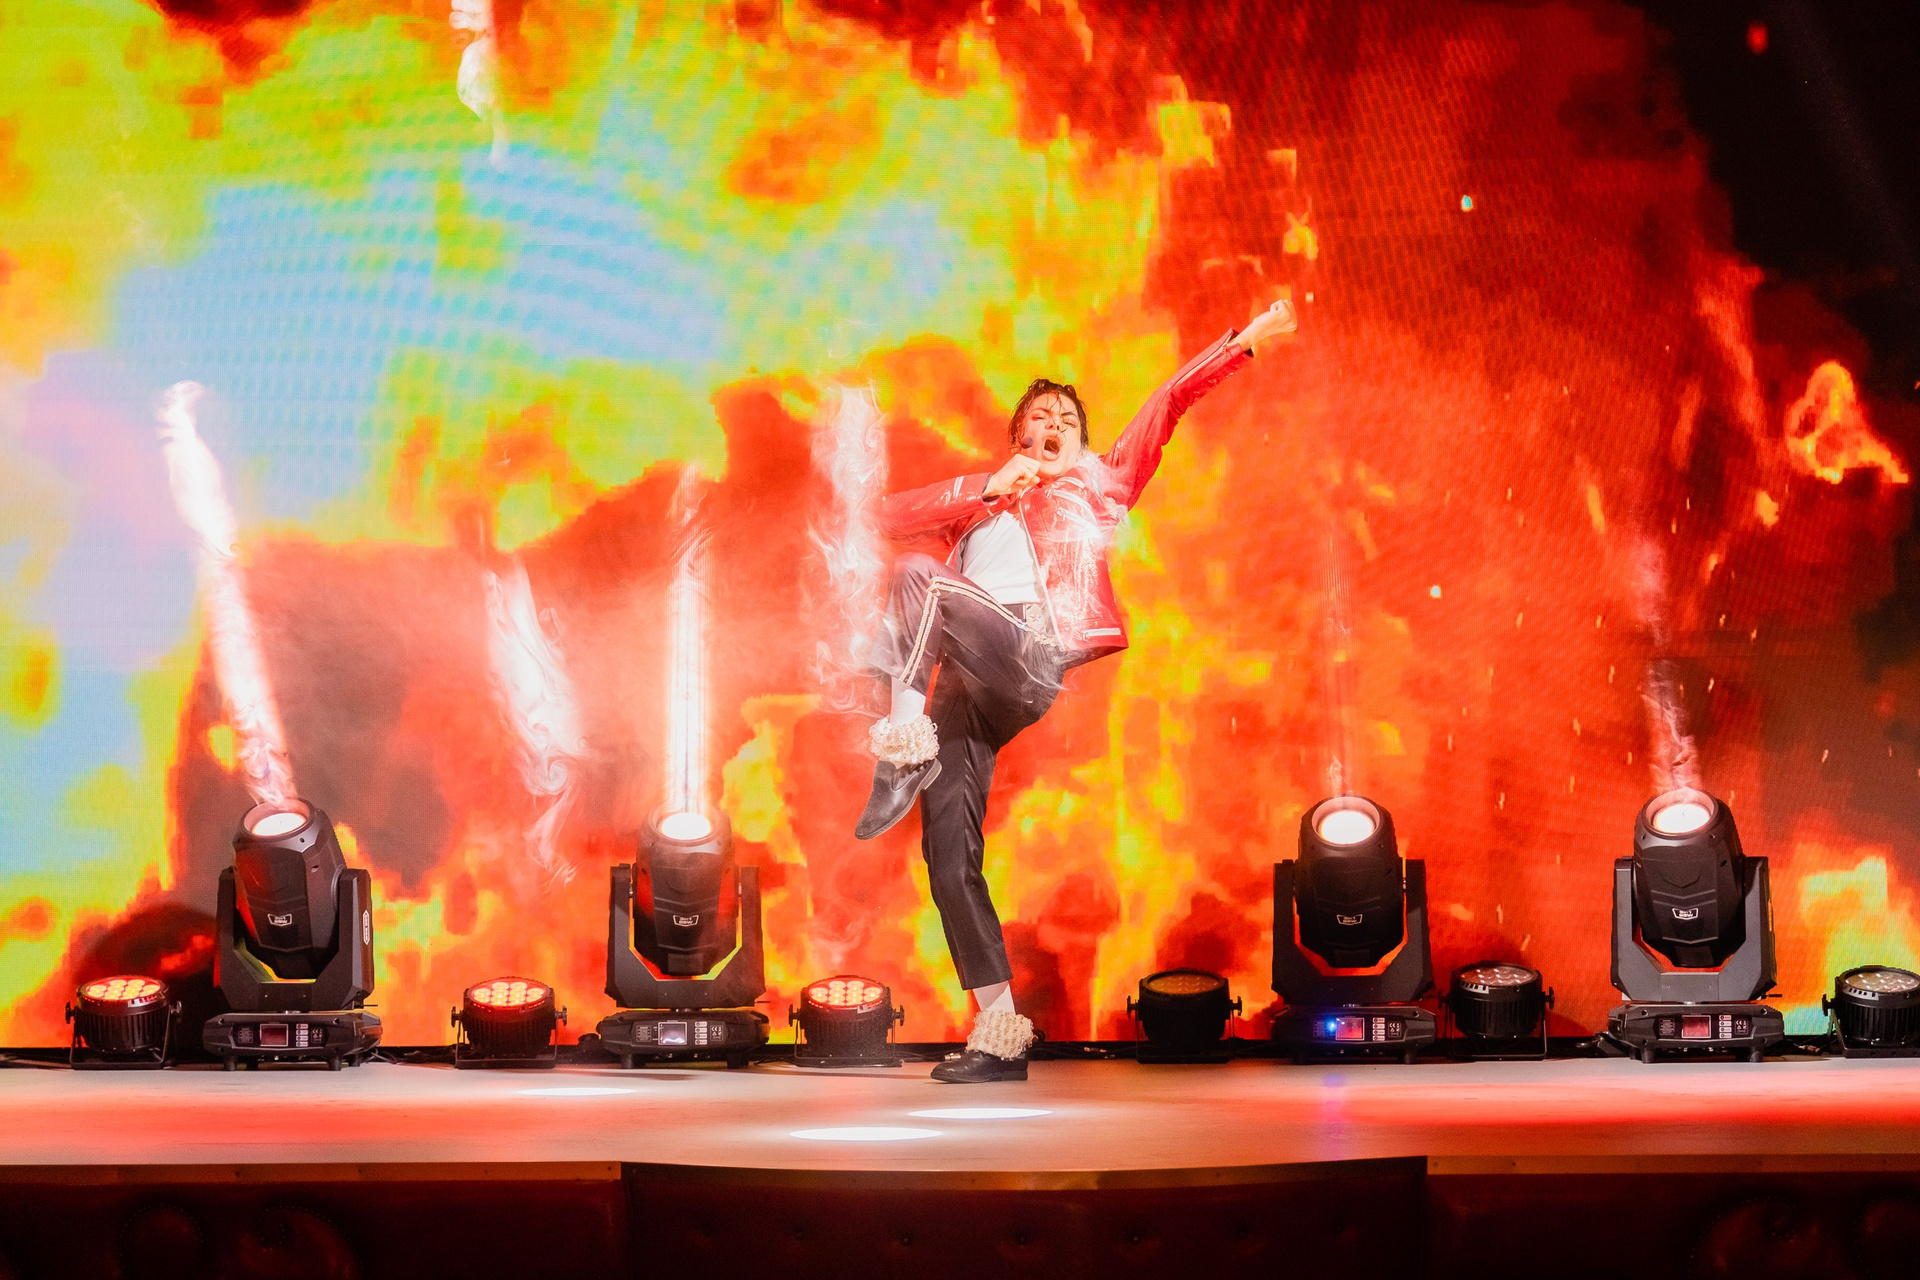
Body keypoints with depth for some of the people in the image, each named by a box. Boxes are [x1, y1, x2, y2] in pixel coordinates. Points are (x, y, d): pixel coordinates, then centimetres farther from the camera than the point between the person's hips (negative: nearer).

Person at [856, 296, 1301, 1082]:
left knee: (917, 578, -29)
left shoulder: (1098, 483, 29)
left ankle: (903, 747, -29)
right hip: (965, 686, 4)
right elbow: (886, 517, 16)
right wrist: (989, 487, 8)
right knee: (949, 856, -8)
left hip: (1031, 656, -4)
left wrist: (1243, 342, 14)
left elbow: (1170, 403, 22)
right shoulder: (973, 500, 33)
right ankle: (1000, 1034, -7)